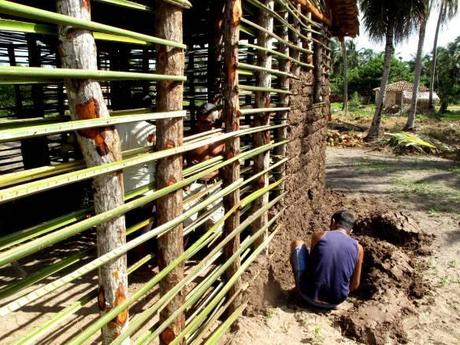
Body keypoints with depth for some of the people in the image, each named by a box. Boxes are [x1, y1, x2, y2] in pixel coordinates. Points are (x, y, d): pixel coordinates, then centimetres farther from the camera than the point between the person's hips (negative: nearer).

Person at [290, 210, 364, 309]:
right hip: (335, 302, 3)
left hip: (309, 296, -2)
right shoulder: (358, 248, 0)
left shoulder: (319, 235, -4)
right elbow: (355, 285, 5)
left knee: (297, 244, 16)